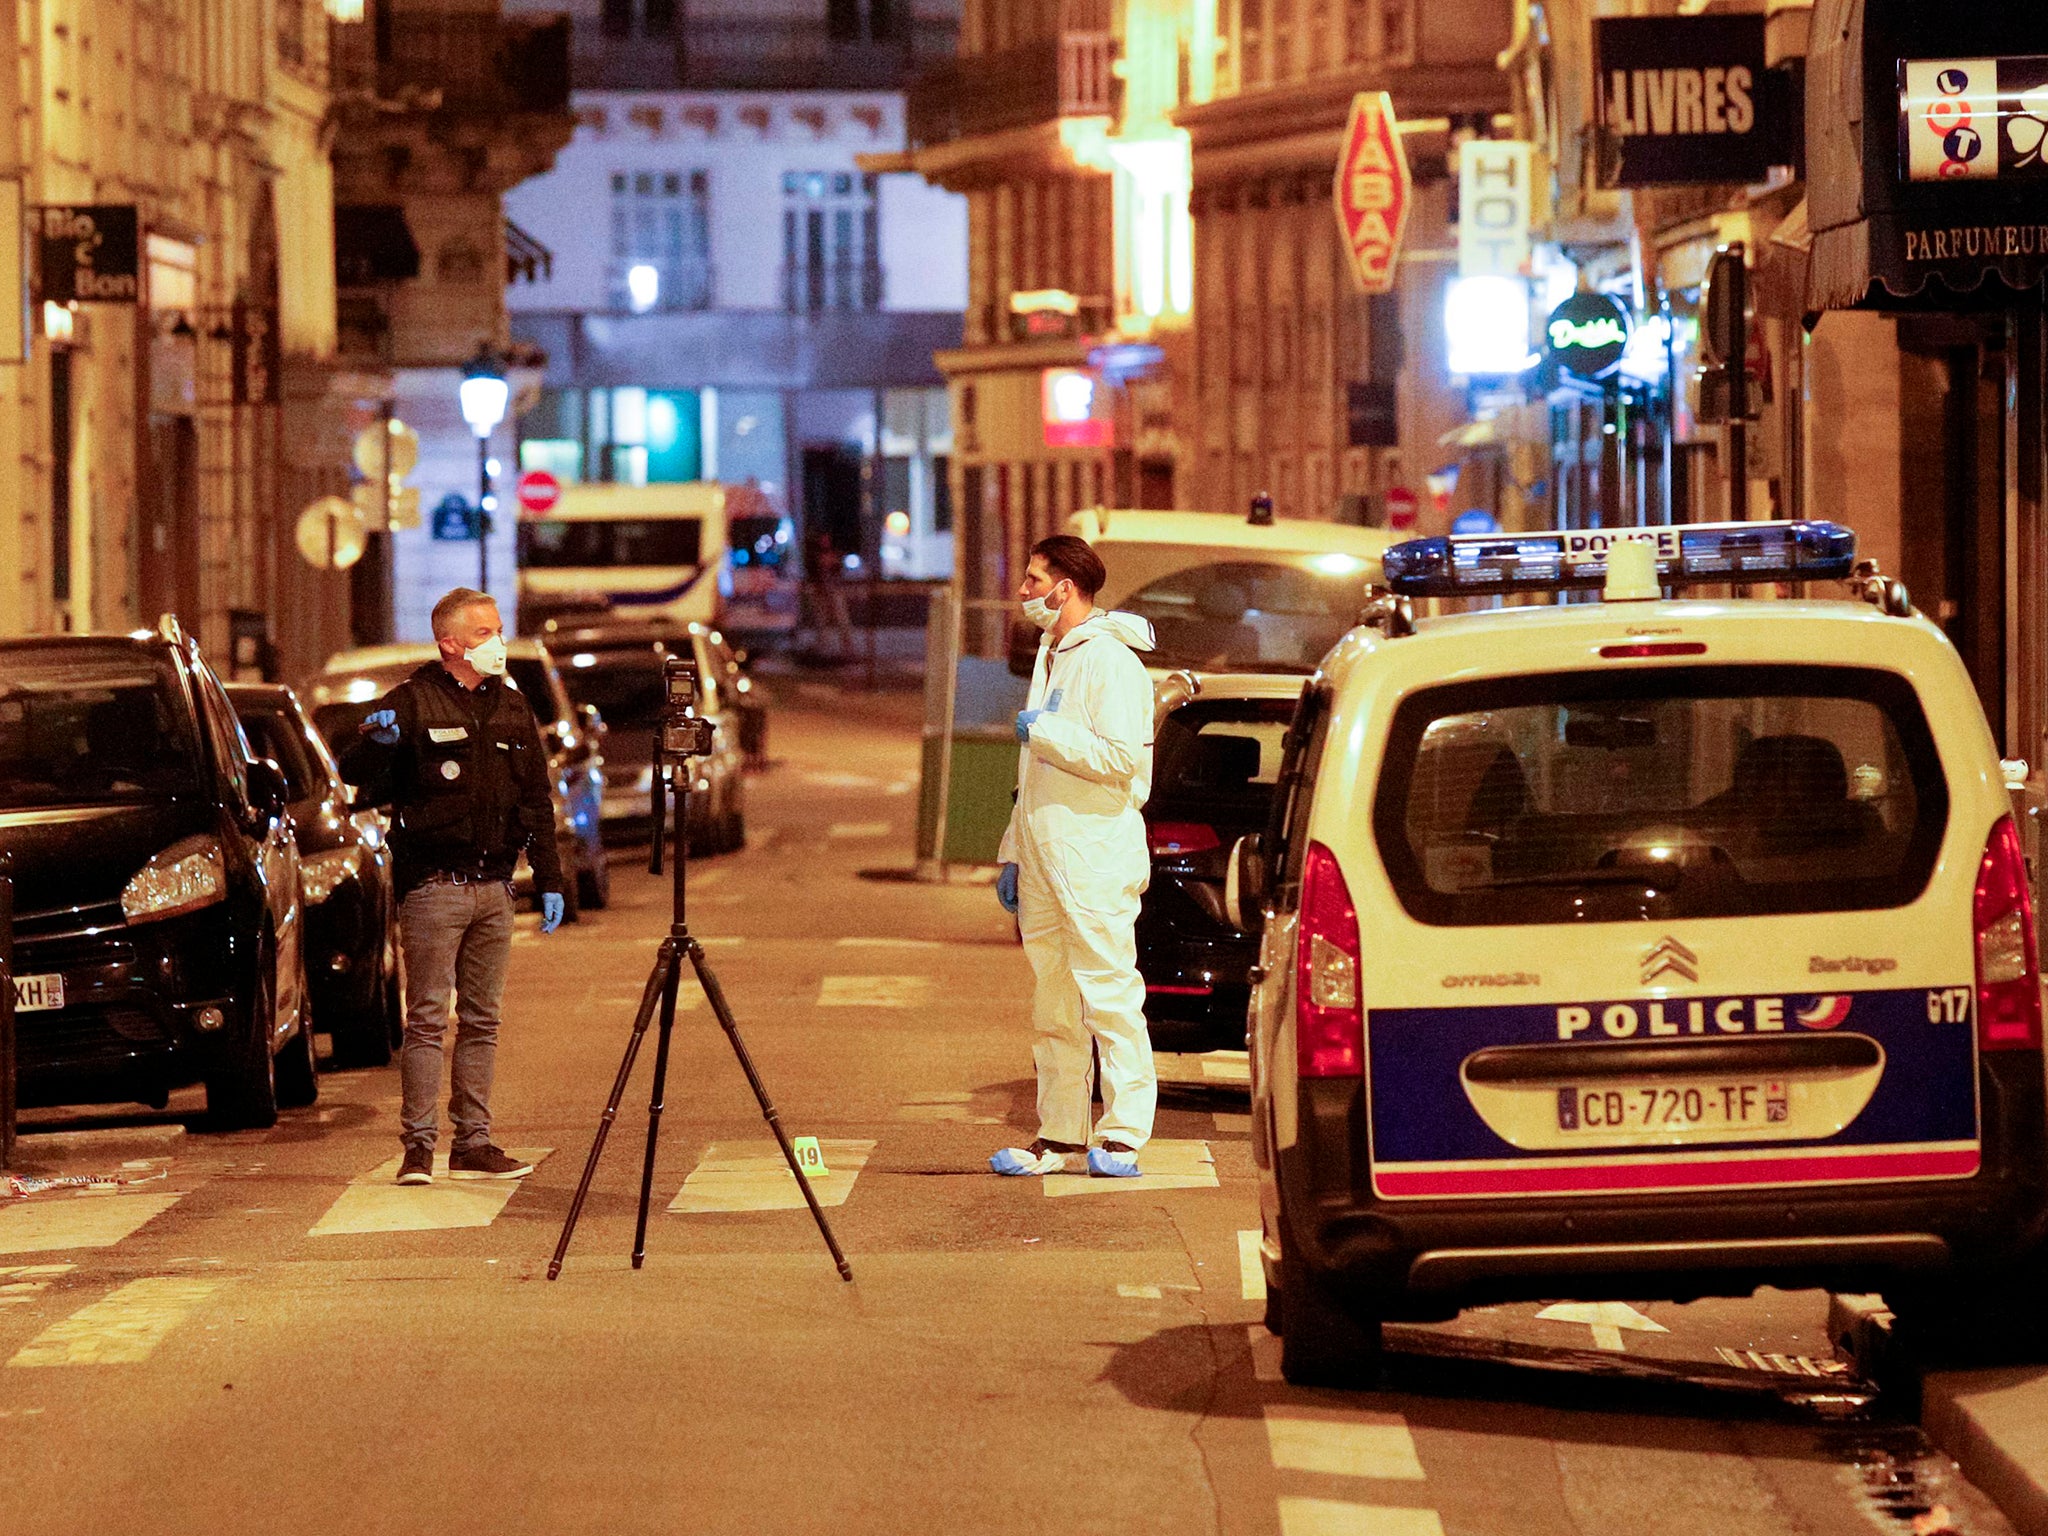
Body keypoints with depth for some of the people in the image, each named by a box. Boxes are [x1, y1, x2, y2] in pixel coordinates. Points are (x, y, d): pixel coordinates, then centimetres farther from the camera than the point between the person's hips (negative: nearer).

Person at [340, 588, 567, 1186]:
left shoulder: (512, 709, 14)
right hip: (433, 884, -6)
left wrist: (549, 881, 14)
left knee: (481, 1020, 7)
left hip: (493, 887, 6)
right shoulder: (412, 703, -3)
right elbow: (357, 776, -7)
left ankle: (473, 1144, 11)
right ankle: (417, 1147, -6)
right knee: (427, 1019, -7)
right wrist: (377, 743, -29)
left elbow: (536, 802, 19)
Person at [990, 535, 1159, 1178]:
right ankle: (1060, 1137, 13)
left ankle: (1122, 1136, -6)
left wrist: (1043, 731, -12)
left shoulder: (1109, 661, -10)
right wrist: (1013, 853, 22)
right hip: (1044, 857, 9)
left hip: (1096, 854, -9)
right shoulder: (1049, 657, 20)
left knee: (1109, 997, -7)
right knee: (1053, 1008, 9)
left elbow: (1119, 757, -22)